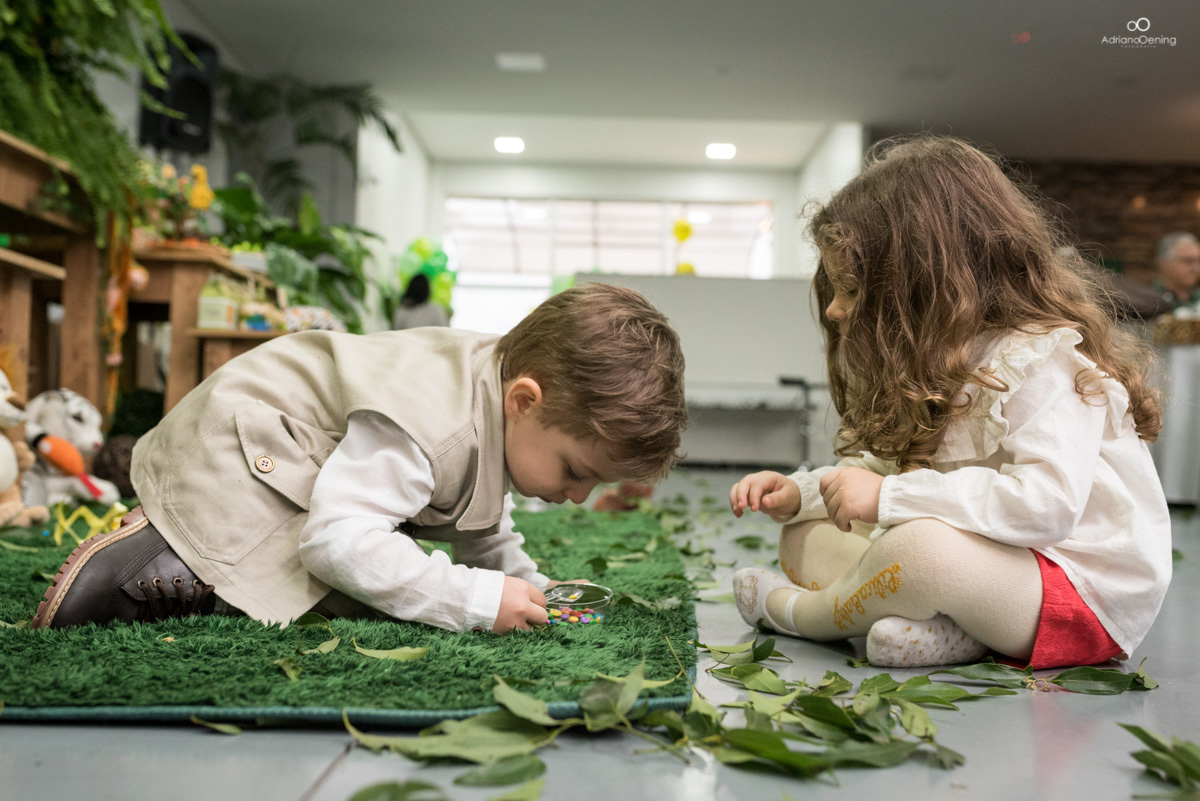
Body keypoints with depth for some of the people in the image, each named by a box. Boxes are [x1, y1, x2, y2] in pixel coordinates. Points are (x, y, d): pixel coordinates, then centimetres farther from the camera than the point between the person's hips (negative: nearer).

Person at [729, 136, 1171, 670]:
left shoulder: (1043, 360, -18)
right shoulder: (936, 368, 12)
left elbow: (1048, 504, -32)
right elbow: (881, 471, 20)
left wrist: (890, 497, -31)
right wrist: (800, 493, 3)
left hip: (1087, 596, -9)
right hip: (991, 570, 9)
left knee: (922, 544, -39)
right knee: (805, 539, 3)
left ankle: (798, 612, -7)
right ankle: (951, 628, -20)